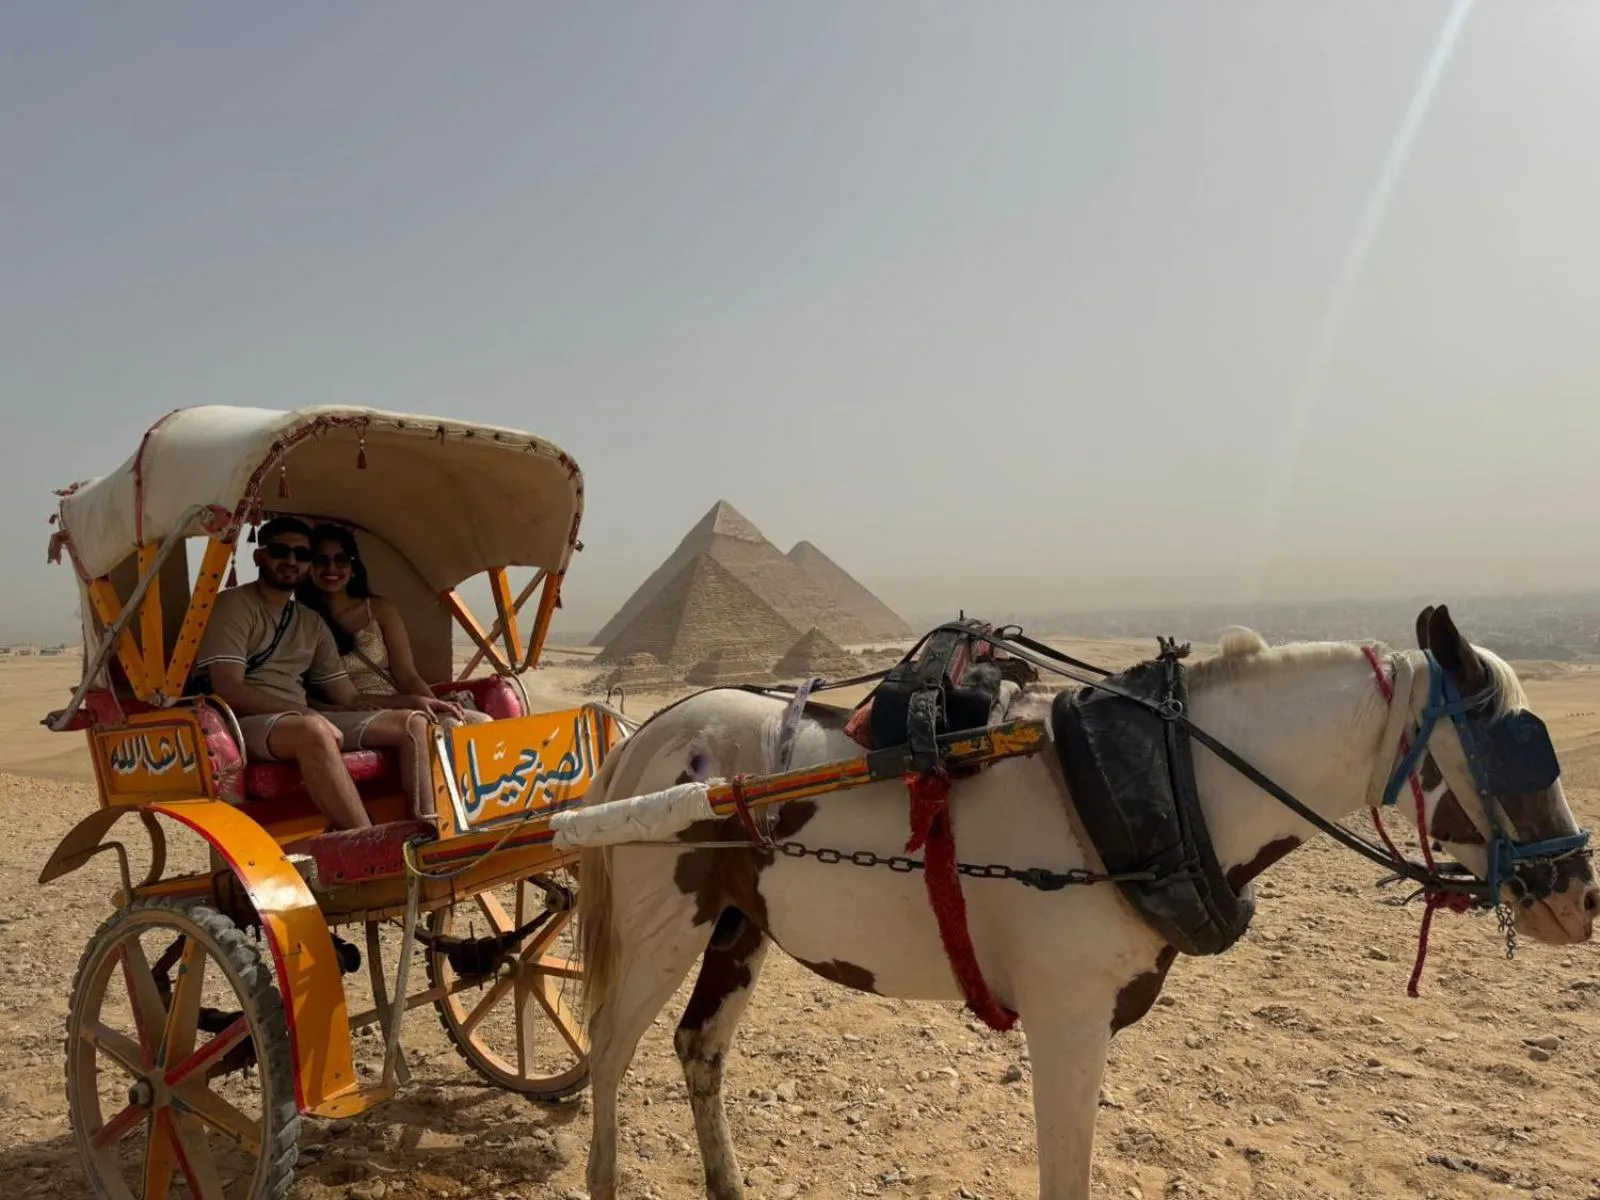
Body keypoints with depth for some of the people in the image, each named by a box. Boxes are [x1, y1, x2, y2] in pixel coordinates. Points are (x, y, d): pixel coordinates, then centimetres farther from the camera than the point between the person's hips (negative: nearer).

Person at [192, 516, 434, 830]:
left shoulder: (312, 624, 19)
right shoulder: (233, 605, -1)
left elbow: (349, 698, 17)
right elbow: (229, 691, -14)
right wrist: (301, 709, -22)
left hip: (302, 721, 7)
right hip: (246, 722, -7)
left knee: (414, 723, -8)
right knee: (313, 729, -41)